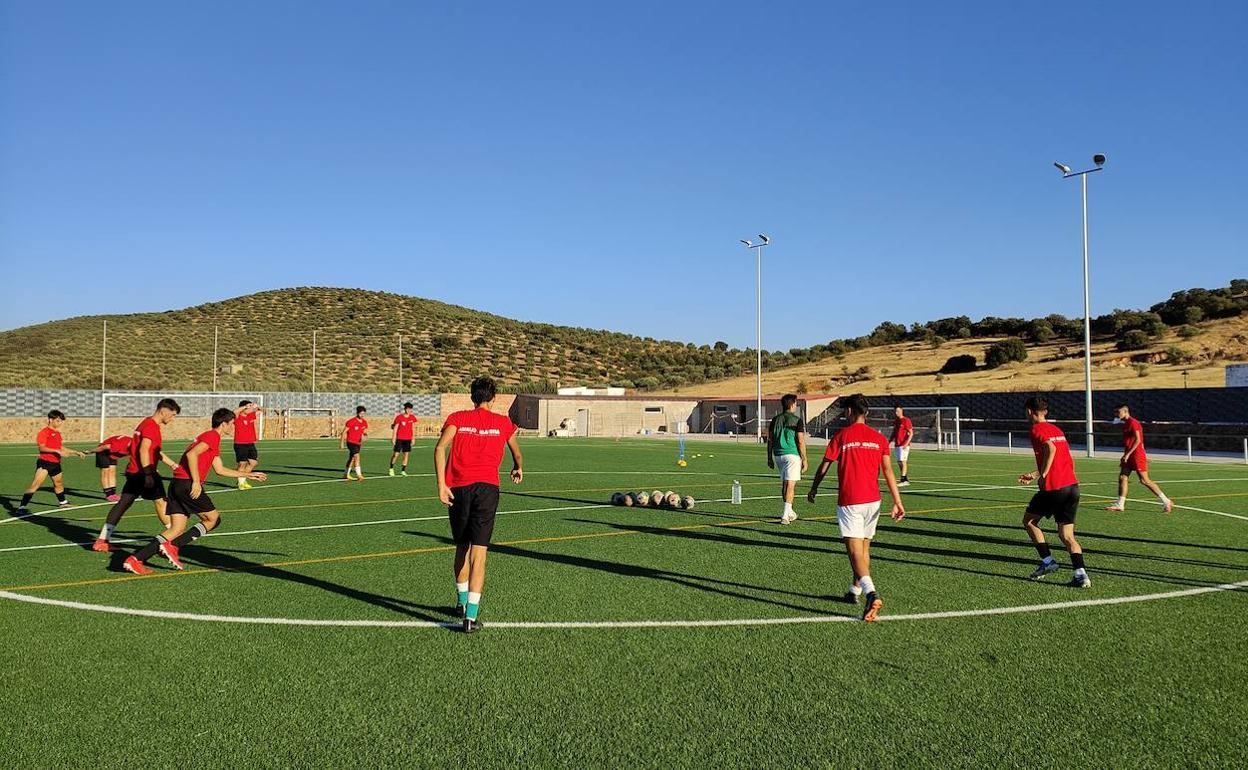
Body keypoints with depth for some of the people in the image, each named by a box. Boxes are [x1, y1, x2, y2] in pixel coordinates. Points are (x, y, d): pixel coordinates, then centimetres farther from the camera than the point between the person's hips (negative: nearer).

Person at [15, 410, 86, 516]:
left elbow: (62, 448, 26)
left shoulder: (57, 433, 16)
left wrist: (76, 452, 26)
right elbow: (42, 448, -21)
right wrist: (57, 451, -29)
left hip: (55, 463, 9)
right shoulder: (44, 432, -10)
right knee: (36, 484, -19)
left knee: (59, 483, 25)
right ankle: (21, 507, -21)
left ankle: (62, 502, 47)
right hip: (44, 462, -9)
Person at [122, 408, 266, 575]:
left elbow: (220, 470, 30)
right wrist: (196, 482, -21)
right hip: (188, 484, -9)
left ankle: (135, 559, -2)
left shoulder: (210, 437, 26)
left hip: (176, 484, 9)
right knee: (213, 519, 3)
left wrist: (247, 474, 34)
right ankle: (173, 547, -6)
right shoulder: (213, 436, -6)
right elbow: (191, 454, -21)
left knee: (177, 529, 6)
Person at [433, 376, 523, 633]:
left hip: (458, 487, 2)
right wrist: (518, 469, 52)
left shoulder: (457, 418, 11)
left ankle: (462, 601, 34)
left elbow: (440, 448, -6)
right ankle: (471, 616, -9)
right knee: (478, 551, -4)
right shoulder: (503, 423, 13)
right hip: (487, 487, -2)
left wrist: (441, 485, -9)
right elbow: (517, 453, 30)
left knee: (462, 547, 19)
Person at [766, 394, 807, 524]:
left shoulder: (775, 419, 8)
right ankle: (785, 516, -11)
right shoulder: (797, 420, -7)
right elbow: (800, 441, -10)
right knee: (790, 485, -5)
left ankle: (789, 511, 29)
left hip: (778, 455, 6)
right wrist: (804, 460, -4)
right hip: (792, 455, -6)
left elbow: (770, 440, 9)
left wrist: (769, 458, 15)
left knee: (784, 483, 18)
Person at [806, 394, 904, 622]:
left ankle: (872, 594, -27)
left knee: (855, 551, -8)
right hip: (872, 501, 5)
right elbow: (888, 471, 0)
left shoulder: (841, 436, -4)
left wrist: (813, 490, 16)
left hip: (849, 502, -5)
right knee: (864, 548, 18)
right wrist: (897, 502, 1)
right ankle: (855, 591, 31)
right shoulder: (879, 438, 5)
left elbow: (824, 467, 1)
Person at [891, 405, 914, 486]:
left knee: (903, 461, -11)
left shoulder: (906, 420, -8)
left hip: (904, 445, -8)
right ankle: (906, 480, 17)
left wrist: (906, 443, -22)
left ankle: (903, 480, -11)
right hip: (897, 445, 8)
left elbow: (911, 433, -12)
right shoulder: (895, 421, 15)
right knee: (899, 462, 9)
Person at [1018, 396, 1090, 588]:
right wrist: (1034, 475, 32)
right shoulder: (1057, 429, 19)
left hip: (1053, 488, -7)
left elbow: (1051, 449, -25)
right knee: (1066, 535, 8)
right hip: (1072, 486, 7)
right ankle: (1080, 574, -8)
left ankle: (1047, 561, 13)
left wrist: (1042, 475, -17)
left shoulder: (1037, 429, -5)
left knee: (1029, 521, 16)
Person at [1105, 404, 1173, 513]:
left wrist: (1127, 454, -21)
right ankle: (1120, 504, 4)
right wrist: (1124, 456, 22)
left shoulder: (1133, 423, -12)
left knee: (1144, 480, -8)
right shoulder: (1126, 424, 17)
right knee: (1122, 477, 2)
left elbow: (1138, 440, -18)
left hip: (1137, 455, -9)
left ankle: (1166, 502, 0)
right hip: (1129, 456, 9)